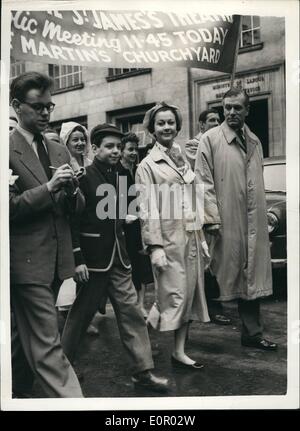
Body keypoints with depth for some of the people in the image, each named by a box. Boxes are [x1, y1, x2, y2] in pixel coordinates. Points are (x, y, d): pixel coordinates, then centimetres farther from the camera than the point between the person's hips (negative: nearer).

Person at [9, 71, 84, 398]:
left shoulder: (58, 151, 13)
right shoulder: (8, 148, -7)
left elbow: (76, 207, 13)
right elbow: (8, 206, -13)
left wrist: (71, 191, -9)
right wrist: (48, 188, -19)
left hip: (57, 259, 7)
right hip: (26, 260, -7)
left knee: (27, 338, 21)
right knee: (46, 347, -3)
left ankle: (17, 393, 39)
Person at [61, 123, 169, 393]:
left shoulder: (120, 177, 10)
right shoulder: (83, 177, -10)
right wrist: (78, 259, -16)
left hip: (118, 258, 6)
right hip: (92, 259, -6)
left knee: (132, 312, 5)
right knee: (81, 314, 8)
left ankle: (143, 371, 13)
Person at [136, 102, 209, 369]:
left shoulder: (183, 160, 15)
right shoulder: (148, 165, -4)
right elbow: (147, 209, -10)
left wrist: (201, 237, 15)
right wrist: (155, 246, -16)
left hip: (190, 237, 7)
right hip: (168, 239, -6)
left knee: (188, 292, 9)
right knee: (173, 295, -4)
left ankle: (179, 352, 21)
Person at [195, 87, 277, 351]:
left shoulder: (254, 141, 13)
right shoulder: (211, 139, -4)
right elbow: (203, 181, -9)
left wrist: (267, 213, 14)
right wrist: (211, 217, -15)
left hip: (253, 222, 5)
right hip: (225, 221, -5)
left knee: (252, 276, 10)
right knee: (222, 275, 4)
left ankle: (252, 333, 21)